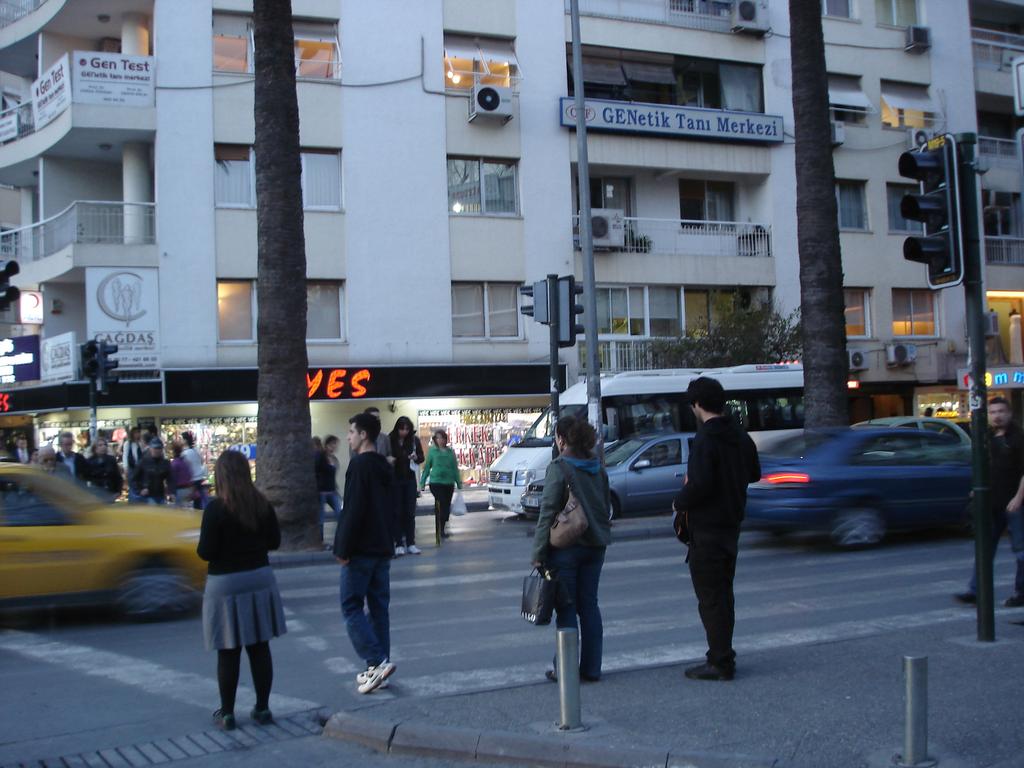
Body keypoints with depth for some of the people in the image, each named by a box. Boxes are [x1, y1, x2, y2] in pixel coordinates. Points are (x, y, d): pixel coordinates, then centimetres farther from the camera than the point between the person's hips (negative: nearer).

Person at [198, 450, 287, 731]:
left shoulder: (216, 509, -15)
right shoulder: (263, 504, -1)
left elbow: (206, 552, -14)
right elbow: (275, 541, 6)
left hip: (225, 583, -4)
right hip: (260, 578, 4)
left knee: (228, 653, 5)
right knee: (260, 647, 11)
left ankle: (227, 713, 14)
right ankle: (262, 708, 18)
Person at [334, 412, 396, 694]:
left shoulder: (360, 465, -15)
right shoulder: (385, 467, 14)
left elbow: (353, 511, -20)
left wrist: (343, 548, -16)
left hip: (361, 551, -8)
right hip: (383, 549, 9)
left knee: (351, 607, -3)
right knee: (378, 607, 11)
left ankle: (377, 662, -12)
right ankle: (378, 668, 13)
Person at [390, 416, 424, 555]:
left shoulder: (414, 440, -2)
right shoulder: (391, 440, -8)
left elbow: (421, 458, 5)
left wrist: (416, 457, -15)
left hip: (410, 479, 2)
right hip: (395, 480, -2)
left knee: (410, 512, 4)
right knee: (397, 512, 0)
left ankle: (410, 543, 9)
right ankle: (399, 544, 3)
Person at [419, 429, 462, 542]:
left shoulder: (450, 452, 9)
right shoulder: (432, 451, 2)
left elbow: (455, 468, 14)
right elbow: (426, 467, 5)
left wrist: (459, 483, 13)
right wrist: (422, 482, 4)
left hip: (449, 483, 4)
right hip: (436, 482, -3)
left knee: (446, 507, 7)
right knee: (440, 506, -12)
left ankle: (441, 530, 21)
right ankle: (440, 531, -8)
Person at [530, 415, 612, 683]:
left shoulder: (558, 468, -13)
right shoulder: (599, 469, 8)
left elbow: (548, 513, -15)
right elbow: (607, 507, 15)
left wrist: (538, 553, -12)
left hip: (565, 548, -6)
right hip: (595, 547, 6)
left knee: (566, 608, 2)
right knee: (589, 604, 12)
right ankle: (591, 668, 16)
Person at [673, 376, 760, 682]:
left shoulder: (705, 440, -20)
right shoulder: (740, 436, 7)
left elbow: (700, 484, -27)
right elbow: (754, 473, 19)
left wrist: (680, 503, -10)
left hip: (707, 528, -9)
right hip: (732, 523, 9)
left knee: (710, 596, -2)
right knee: (723, 593, 18)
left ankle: (720, 662, 1)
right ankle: (723, 656, 27)